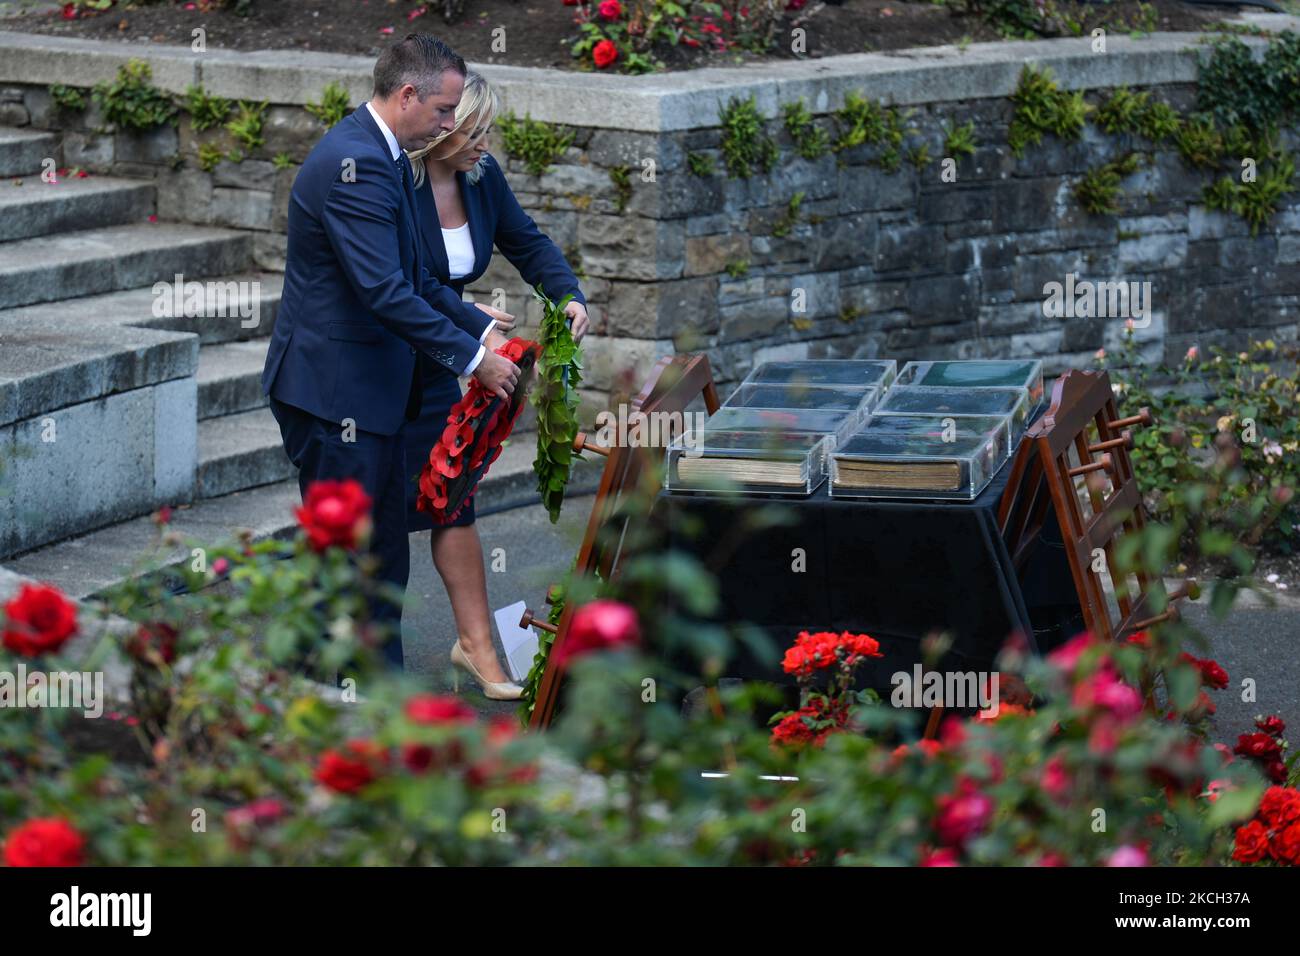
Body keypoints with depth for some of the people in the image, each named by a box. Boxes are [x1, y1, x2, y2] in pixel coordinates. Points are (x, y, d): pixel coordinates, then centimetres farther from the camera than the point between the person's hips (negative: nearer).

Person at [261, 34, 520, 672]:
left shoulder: (377, 157, 12)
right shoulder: (355, 164, -21)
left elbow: (412, 278, 19)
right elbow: (383, 291, -26)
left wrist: (483, 329, 8)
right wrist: (471, 359, -21)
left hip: (369, 389, 10)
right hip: (333, 389, -10)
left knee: (383, 554, 14)